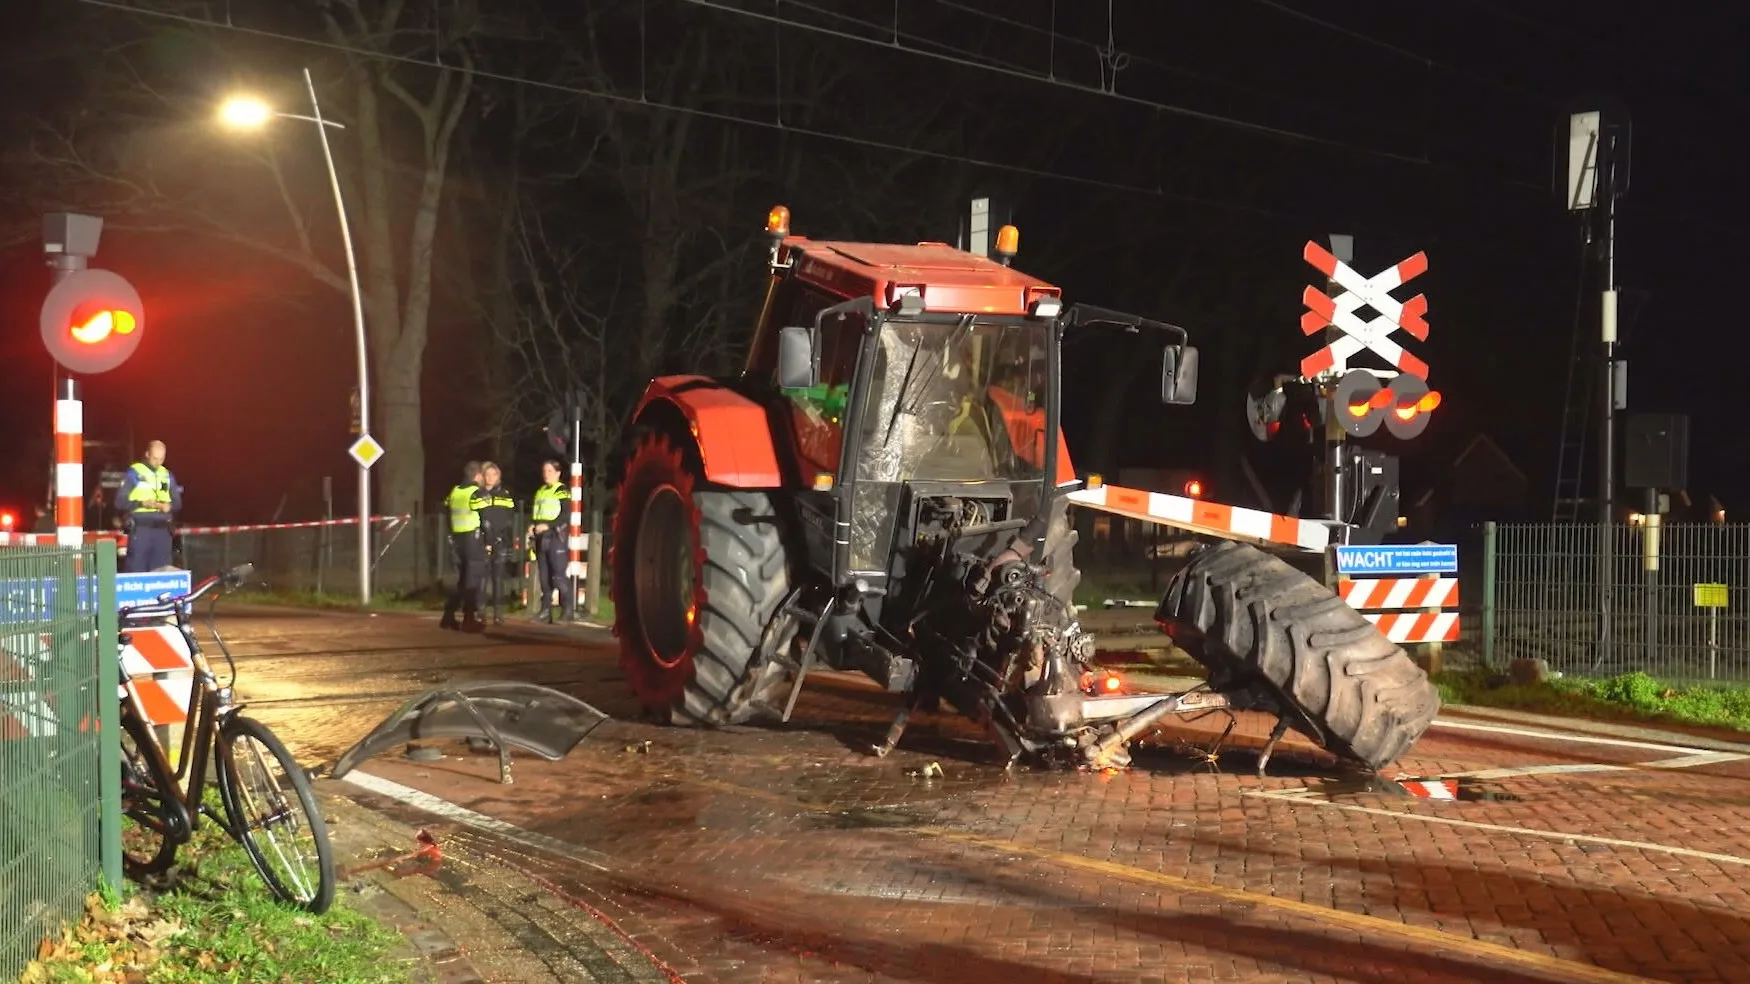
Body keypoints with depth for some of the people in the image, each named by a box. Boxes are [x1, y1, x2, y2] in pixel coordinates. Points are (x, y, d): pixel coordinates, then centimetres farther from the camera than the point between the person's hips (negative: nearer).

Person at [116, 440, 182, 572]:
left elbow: (177, 502, 17)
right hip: (140, 529, -4)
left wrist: (169, 506, -5)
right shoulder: (133, 473, 0)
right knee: (136, 570, -6)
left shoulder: (167, 475, 13)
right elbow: (120, 502, -4)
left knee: (162, 572, 4)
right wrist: (142, 503, -17)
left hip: (162, 530, 4)